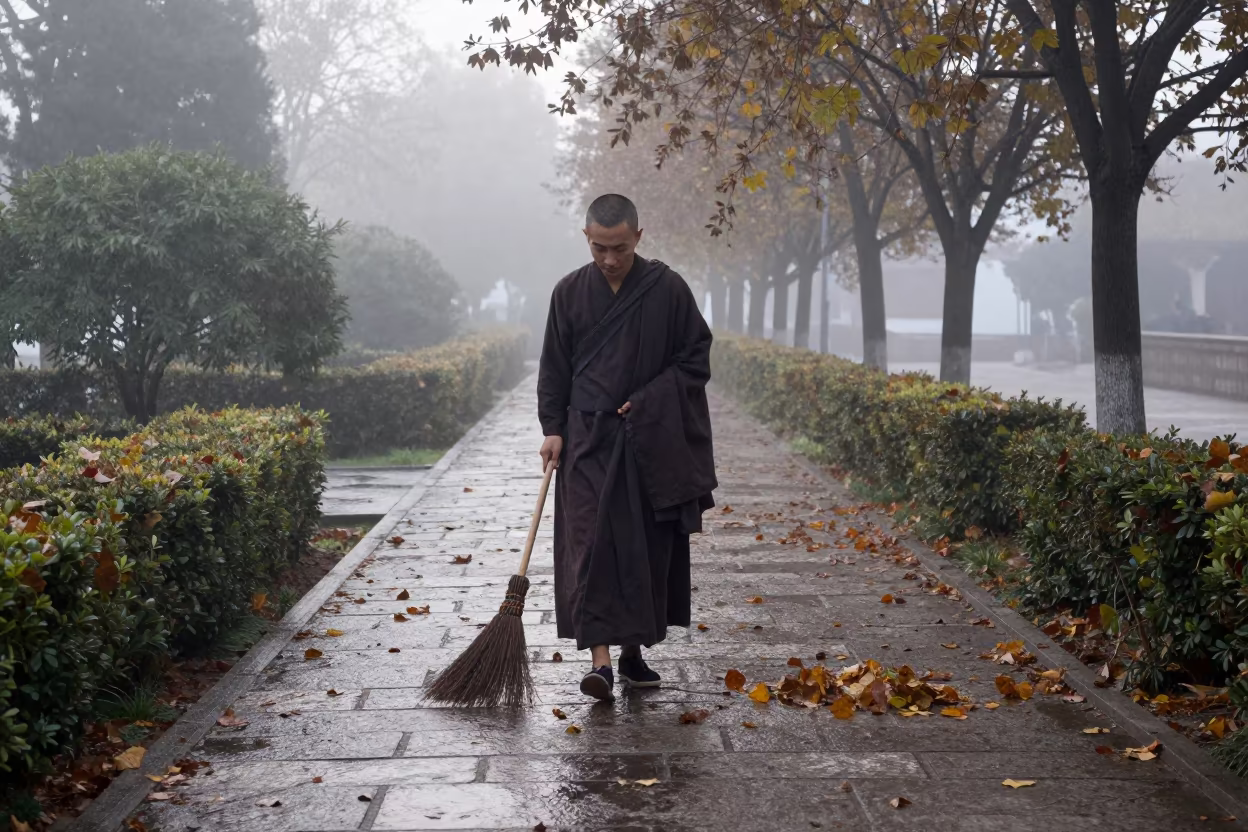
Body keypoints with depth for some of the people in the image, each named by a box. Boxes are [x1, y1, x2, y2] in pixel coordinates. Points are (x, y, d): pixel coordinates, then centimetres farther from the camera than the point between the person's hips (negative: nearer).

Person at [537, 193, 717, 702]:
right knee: (592, 544, -10)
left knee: (650, 547, 6)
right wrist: (553, 428, 1)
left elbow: (696, 359, 1)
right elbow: (554, 368, 8)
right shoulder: (570, 293, 3)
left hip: (653, 440, 0)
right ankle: (600, 659, -13)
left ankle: (633, 650, 20)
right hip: (589, 438, 0)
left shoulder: (668, 289, -3)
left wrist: (648, 401, -9)